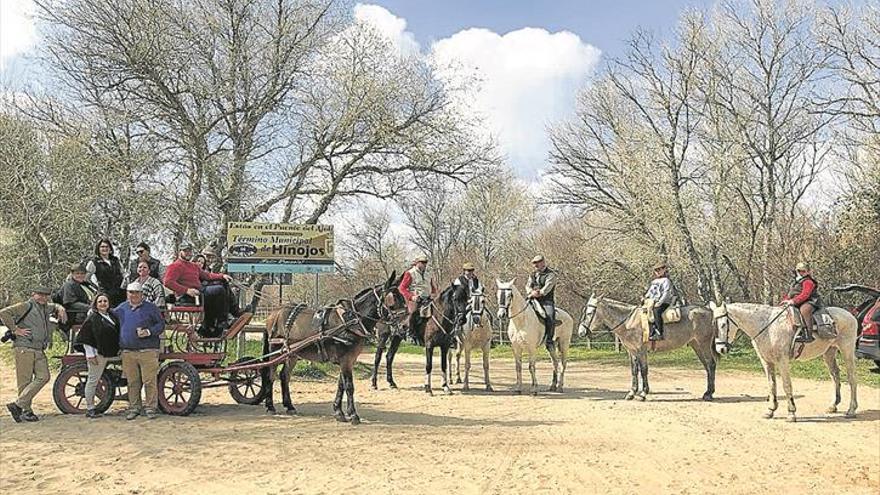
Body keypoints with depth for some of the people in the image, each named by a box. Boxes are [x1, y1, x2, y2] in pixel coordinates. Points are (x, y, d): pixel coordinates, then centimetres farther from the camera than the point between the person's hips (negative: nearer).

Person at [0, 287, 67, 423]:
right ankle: (27, 411, 3)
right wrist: (15, 329, -13)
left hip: (39, 351, 7)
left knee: (43, 377, -5)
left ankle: (18, 405, -1)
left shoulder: (46, 307, 20)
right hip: (24, 349, -7)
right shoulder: (26, 306, -3)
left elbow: (56, 306, 42)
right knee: (25, 381, -4)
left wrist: (60, 309, 19)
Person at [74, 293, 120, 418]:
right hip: (97, 354, -6)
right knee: (93, 380, -1)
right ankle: (89, 409, 6)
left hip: (111, 353, 6)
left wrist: (119, 349, 16)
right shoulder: (92, 318, -6)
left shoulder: (113, 316, 12)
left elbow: (118, 333, 21)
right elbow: (86, 338, -9)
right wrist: (90, 354, -14)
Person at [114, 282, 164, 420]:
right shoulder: (121, 308, 13)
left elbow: (161, 324, 2)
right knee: (132, 382, 8)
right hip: (127, 352, 3)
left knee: (149, 381, -3)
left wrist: (149, 332, -12)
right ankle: (134, 408, 18)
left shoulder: (150, 307, 3)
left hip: (148, 351, -3)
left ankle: (150, 408, 5)